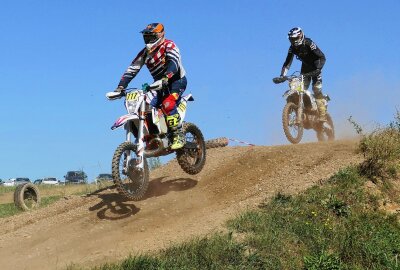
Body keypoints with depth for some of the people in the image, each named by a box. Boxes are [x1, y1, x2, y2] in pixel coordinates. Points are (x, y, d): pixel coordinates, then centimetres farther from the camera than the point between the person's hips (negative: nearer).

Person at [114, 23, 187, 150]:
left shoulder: (168, 45, -13)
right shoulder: (144, 53, 5)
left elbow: (173, 62, -31)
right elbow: (132, 69, -3)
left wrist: (166, 77, -50)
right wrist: (121, 86, -16)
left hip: (177, 80, -7)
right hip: (160, 84, 7)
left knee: (168, 104, -31)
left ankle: (178, 137, -27)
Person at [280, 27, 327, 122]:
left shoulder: (309, 44, -26)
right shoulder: (292, 48, -12)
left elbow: (322, 57, -27)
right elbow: (287, 63, -11)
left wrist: (318, 69, -42)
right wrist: (282, 75, -24)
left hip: (315, 68, -5)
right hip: (305, 68, 5)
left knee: (317, 90, -18)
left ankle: (322, 115, -18)